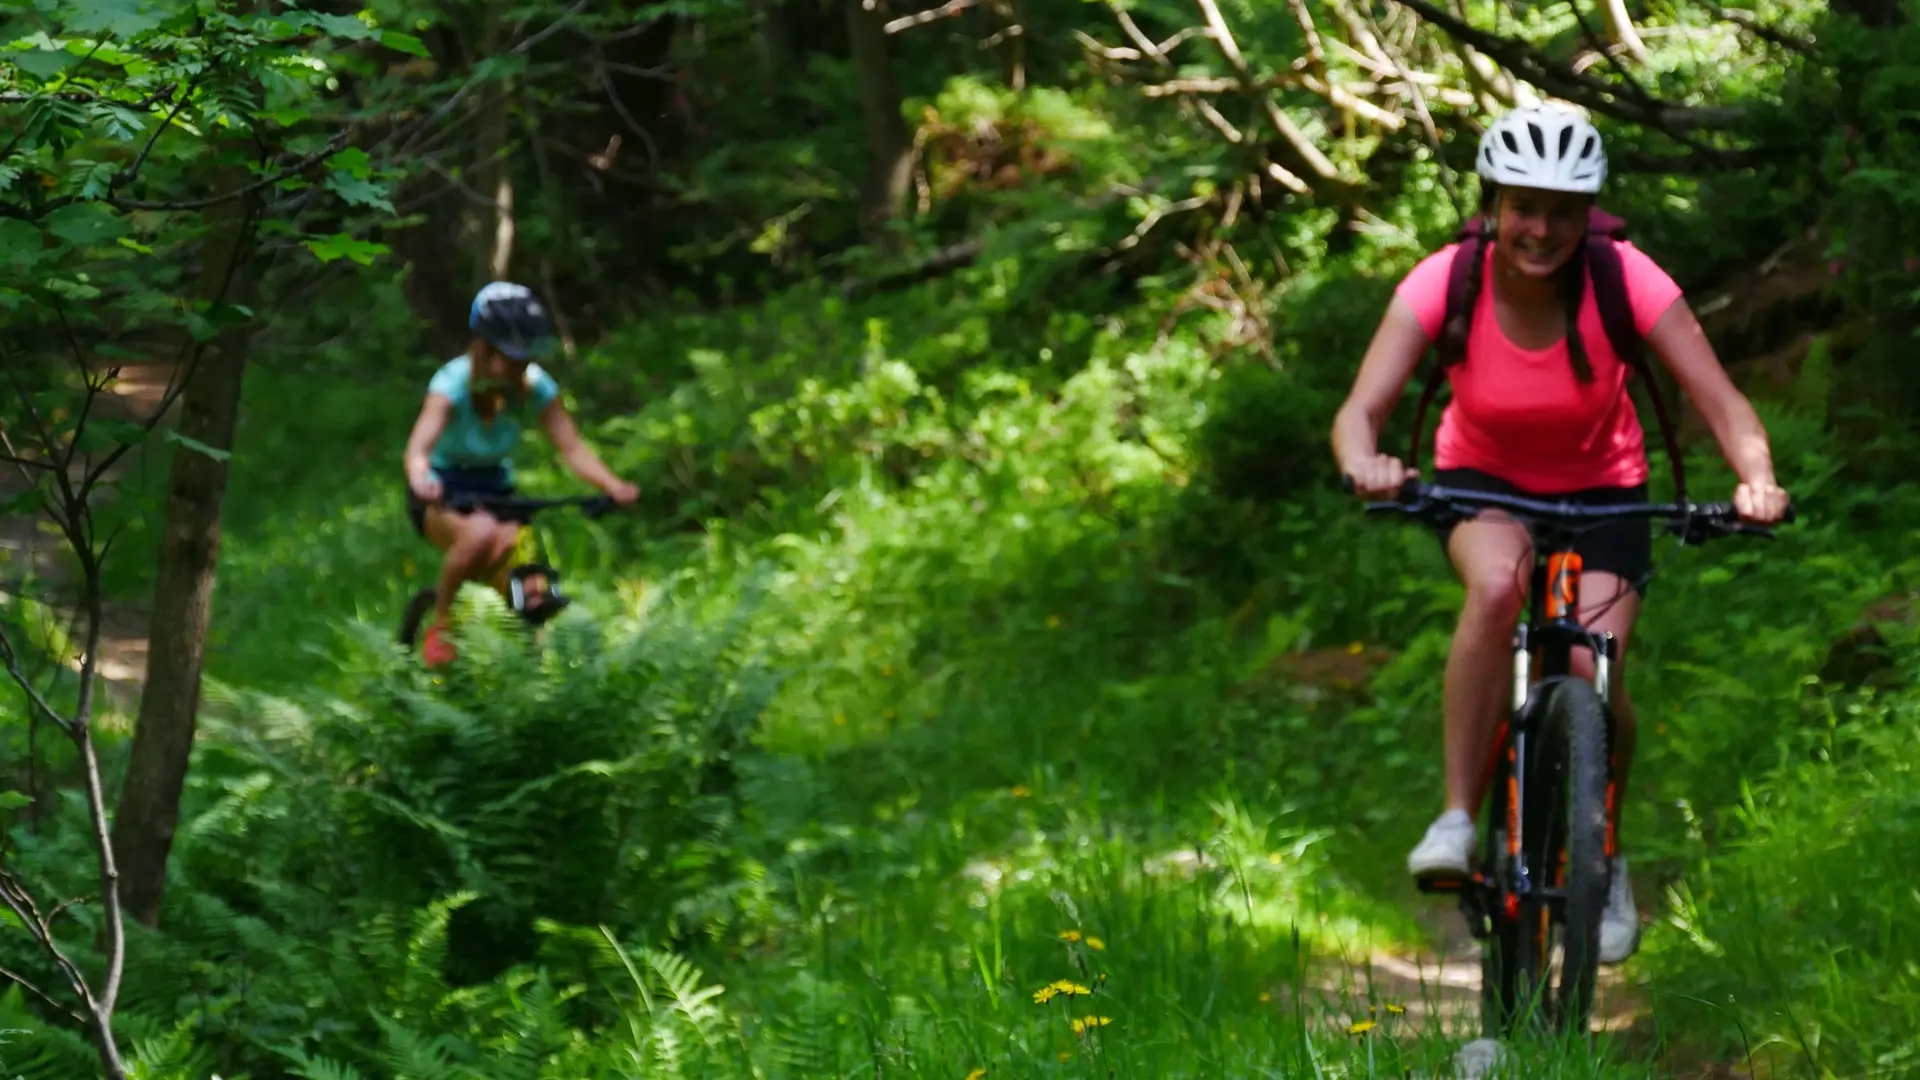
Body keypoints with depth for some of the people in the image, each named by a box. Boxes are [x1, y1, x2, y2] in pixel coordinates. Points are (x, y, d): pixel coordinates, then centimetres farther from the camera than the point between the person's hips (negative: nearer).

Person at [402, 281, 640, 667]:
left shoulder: (535, 386, -14)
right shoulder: (454, 382, -25)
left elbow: (572, 448, -19)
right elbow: (418, 449, -39)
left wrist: (612, 485, -39)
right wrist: (422, 483, -62)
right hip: (443, 498, -3)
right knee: (482, 533, -38)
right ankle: (437, 627, -17)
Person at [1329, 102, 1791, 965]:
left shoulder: (1624, 281, -23)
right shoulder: (1445, 283, -22)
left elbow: (1724, 406, -25)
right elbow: (1359, 413, -28)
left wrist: (1757, 479, -46)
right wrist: (1366, 465, -52)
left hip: (1599, 488, 1)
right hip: (1482, 481, 0)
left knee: (1591, 668, -21)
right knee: (1498, 583, -36)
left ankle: (1602, 862, 8)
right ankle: (1457, 820, -26)